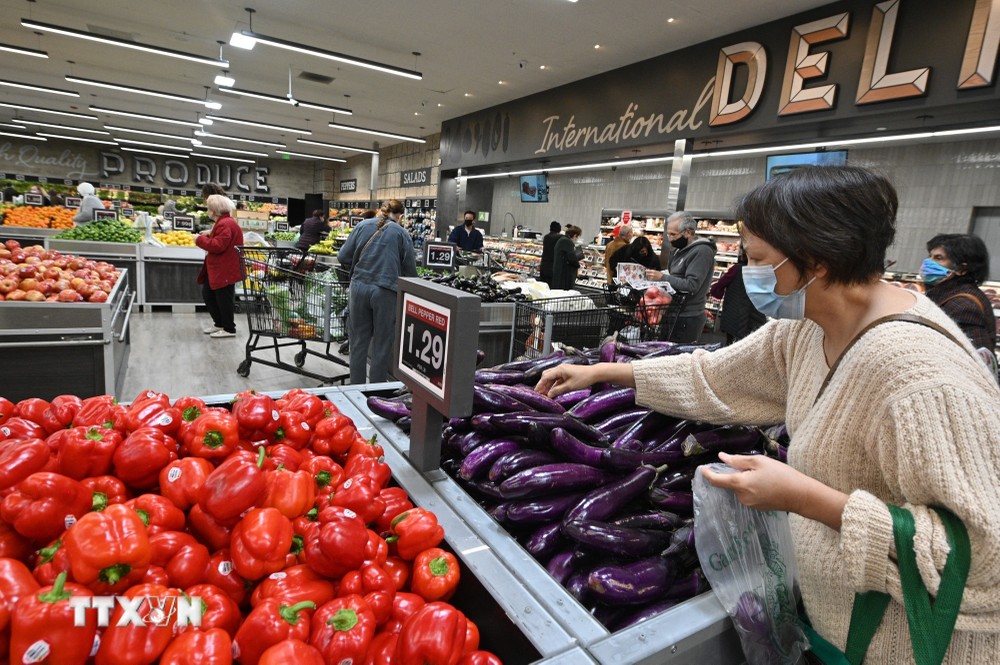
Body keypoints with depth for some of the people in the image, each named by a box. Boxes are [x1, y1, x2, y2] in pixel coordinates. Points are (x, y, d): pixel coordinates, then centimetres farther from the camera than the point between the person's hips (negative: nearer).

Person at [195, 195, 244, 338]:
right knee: (207, 294, 17)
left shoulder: (225, 224, -20)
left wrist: (200, 239, -15)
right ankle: (219, 323, 27)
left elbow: (218, 246, -27)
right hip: (217, 268, 11)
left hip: (225, 270, -11)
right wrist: (209, 235, 8)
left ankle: (229, 329, 9)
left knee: (224, 299, -2)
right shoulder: (223, 222, 15)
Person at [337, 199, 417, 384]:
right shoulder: (401, 233, -1)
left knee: (358, 340, 13)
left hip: (359, 287, 3)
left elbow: (343, 257, 5)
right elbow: (410, 269, -2)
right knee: (382, 343, 9)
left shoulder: (362, 226, 5)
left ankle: (356, 387, 22)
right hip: (386, 291, -2)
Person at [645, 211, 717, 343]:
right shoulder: (680, 249, 14)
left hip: (687, 319, -9)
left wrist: (662, 278, -21)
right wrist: (657, 276, 2)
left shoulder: (702, 251, -16)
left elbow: (692, 285, -23)